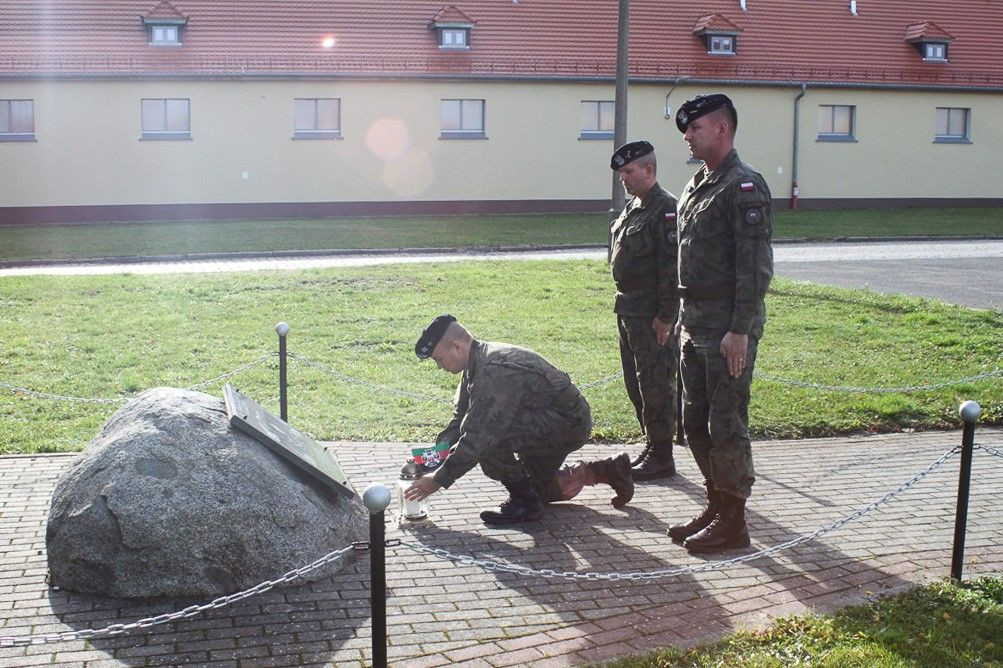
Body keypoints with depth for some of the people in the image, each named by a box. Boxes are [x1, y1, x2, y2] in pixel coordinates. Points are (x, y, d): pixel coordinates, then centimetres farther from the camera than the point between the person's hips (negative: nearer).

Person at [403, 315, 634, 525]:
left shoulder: (496, 372, -30)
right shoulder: (476, 365, 3)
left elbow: (480, 438, -32)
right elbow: (460, 418, 11)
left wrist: (439, 480, -24)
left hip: (569, 423, -11)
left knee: (486, 433, -26)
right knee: (538, 488, 26)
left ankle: (524, 501, -9)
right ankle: (611, 470, 30)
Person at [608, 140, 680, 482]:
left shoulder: (665, 209, -15)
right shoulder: (632, 208, 15)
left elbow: (672, 267, -20)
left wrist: (665, 316, -21)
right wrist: (624, 303, 18)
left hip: (652, 315, -10)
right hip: (628, 309, 10)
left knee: (655, 384, -3)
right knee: (635, 383, 15)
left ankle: (661, 457, 6)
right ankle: (651, 445, 27)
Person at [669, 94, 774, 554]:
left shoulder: (744, 187, -13)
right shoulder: (697, 185, 16)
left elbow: (755, 266, -19)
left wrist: (740, 330, -22)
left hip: (728, 328, -9)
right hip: (694, 324, 10)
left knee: (726, 425, -2)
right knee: (695, 423, 14)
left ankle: (732, 522, 9)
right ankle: (716, 506, 27)